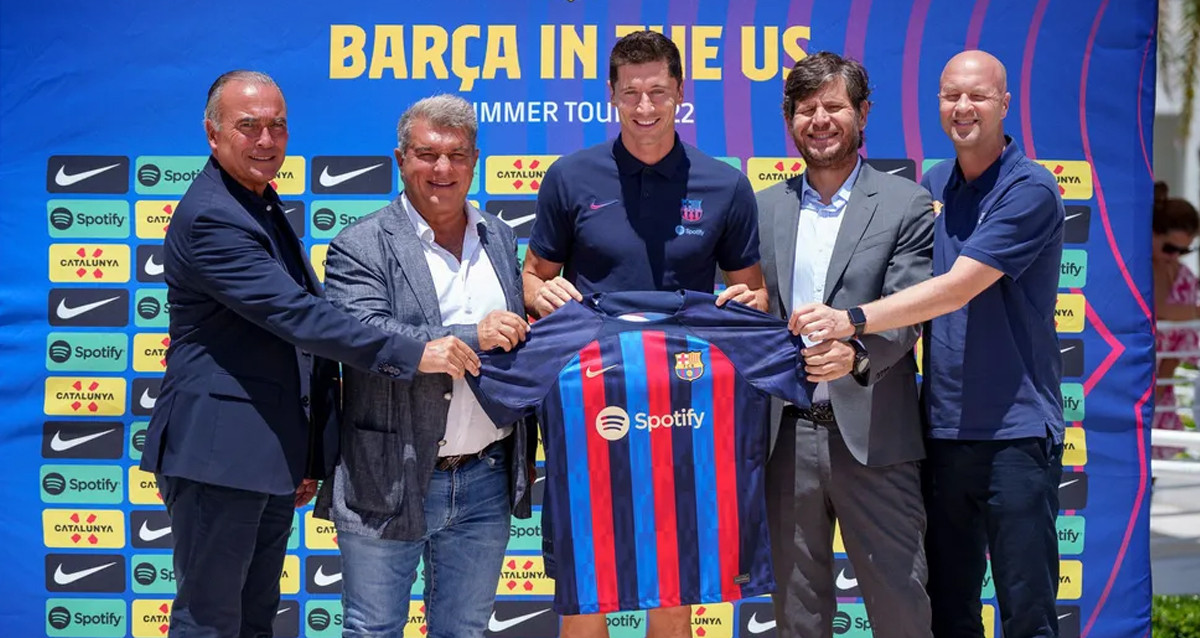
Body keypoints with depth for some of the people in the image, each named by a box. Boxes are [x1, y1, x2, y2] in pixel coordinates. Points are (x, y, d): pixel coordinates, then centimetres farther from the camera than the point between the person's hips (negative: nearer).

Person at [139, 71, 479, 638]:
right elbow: (295, 315, -25)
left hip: (274, 452, 10)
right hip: (221, 453, -10)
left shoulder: (264, 208, 16)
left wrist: (308, 457, 18)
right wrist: (413, 354, -25)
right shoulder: (211, 219, -17)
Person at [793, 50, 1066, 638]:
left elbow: (956, 288, -19)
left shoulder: (1030, 191, -10)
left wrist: (853, 320, -27)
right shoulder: (931, 186, 12)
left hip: (1014, 429, -6)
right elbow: (905, 281, 16)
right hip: (942, 425, 6)